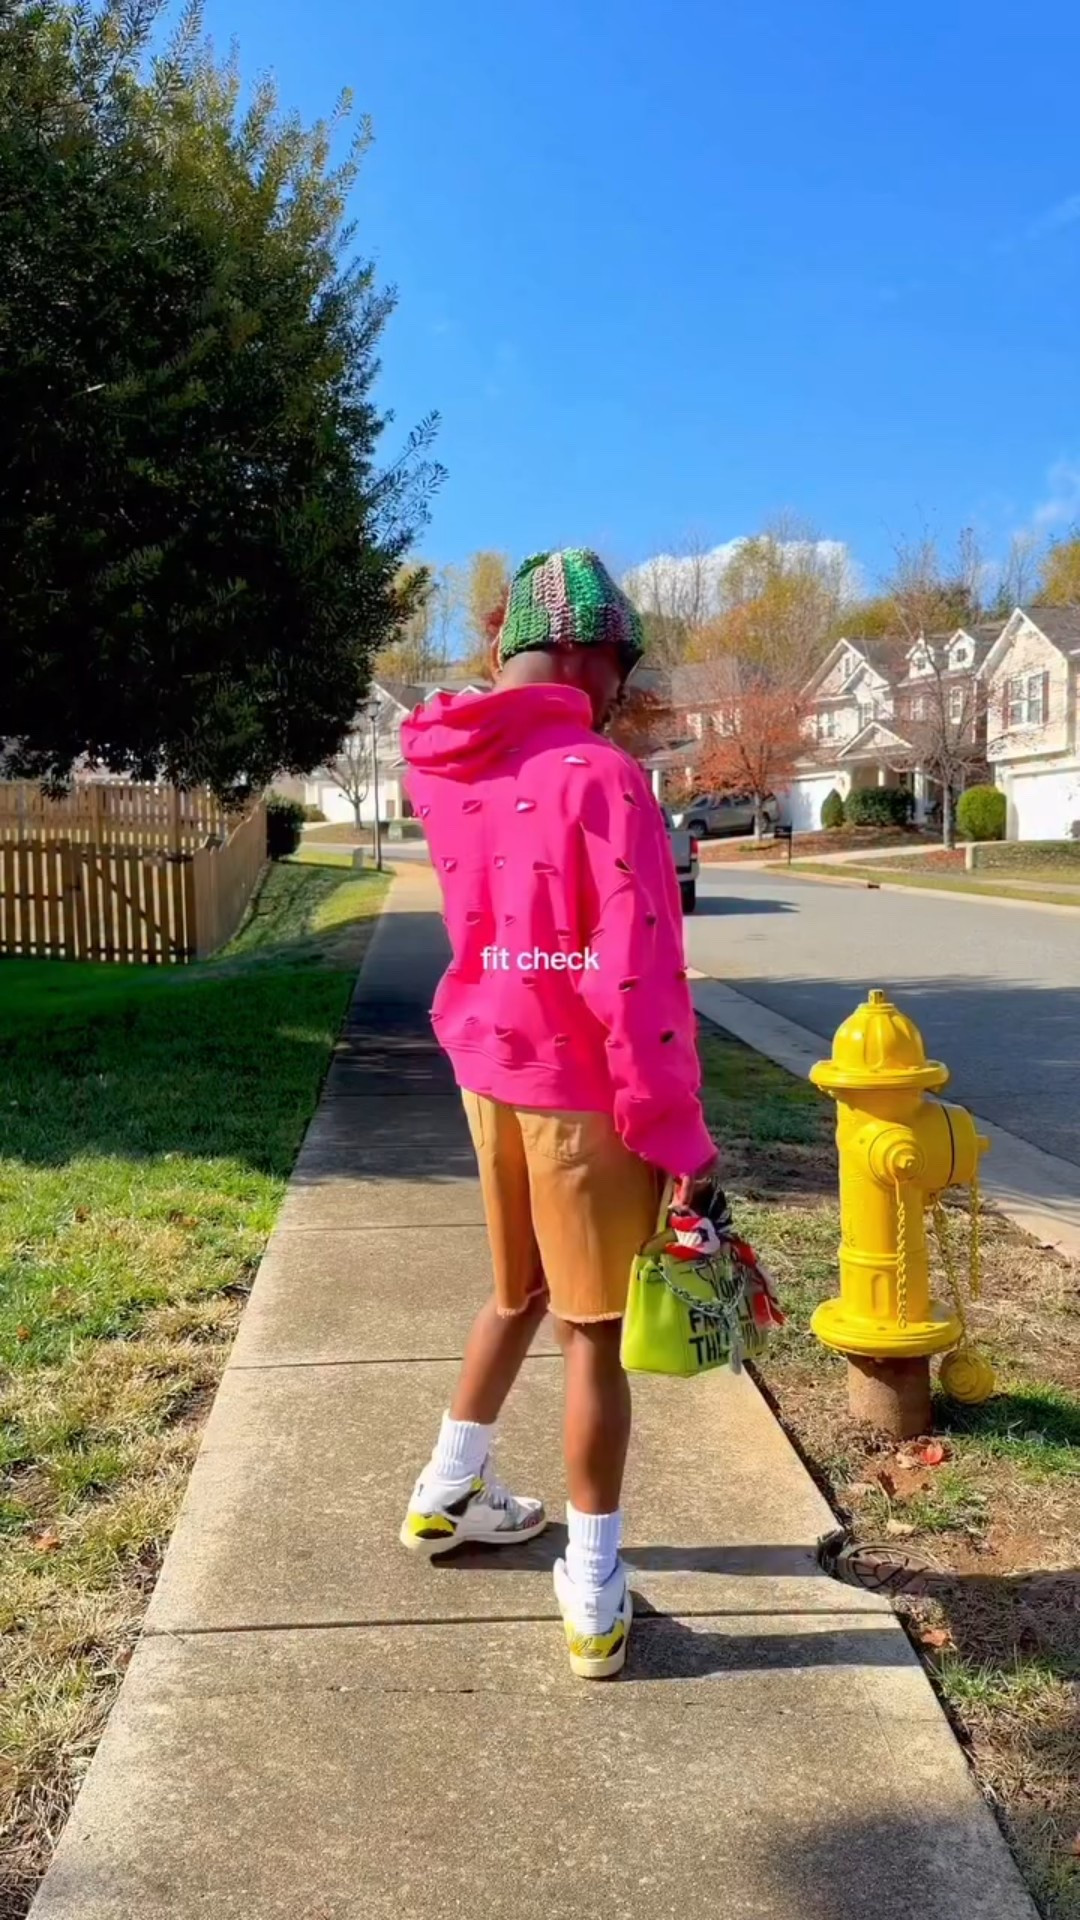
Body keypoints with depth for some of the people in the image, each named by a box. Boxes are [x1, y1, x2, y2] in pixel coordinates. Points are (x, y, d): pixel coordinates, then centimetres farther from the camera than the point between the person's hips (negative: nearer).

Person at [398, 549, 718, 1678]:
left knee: (517, 1293, 25)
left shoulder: (444, 769, 4)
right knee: (593, 1330, 5)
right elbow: (637, 978, -21)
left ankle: (447, 1495, 40)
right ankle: (594, 1595, 16)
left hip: (488, 1071, 7)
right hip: (581, 1089, -7)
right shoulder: (600, 777, -17)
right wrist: (676, 1134, -15)